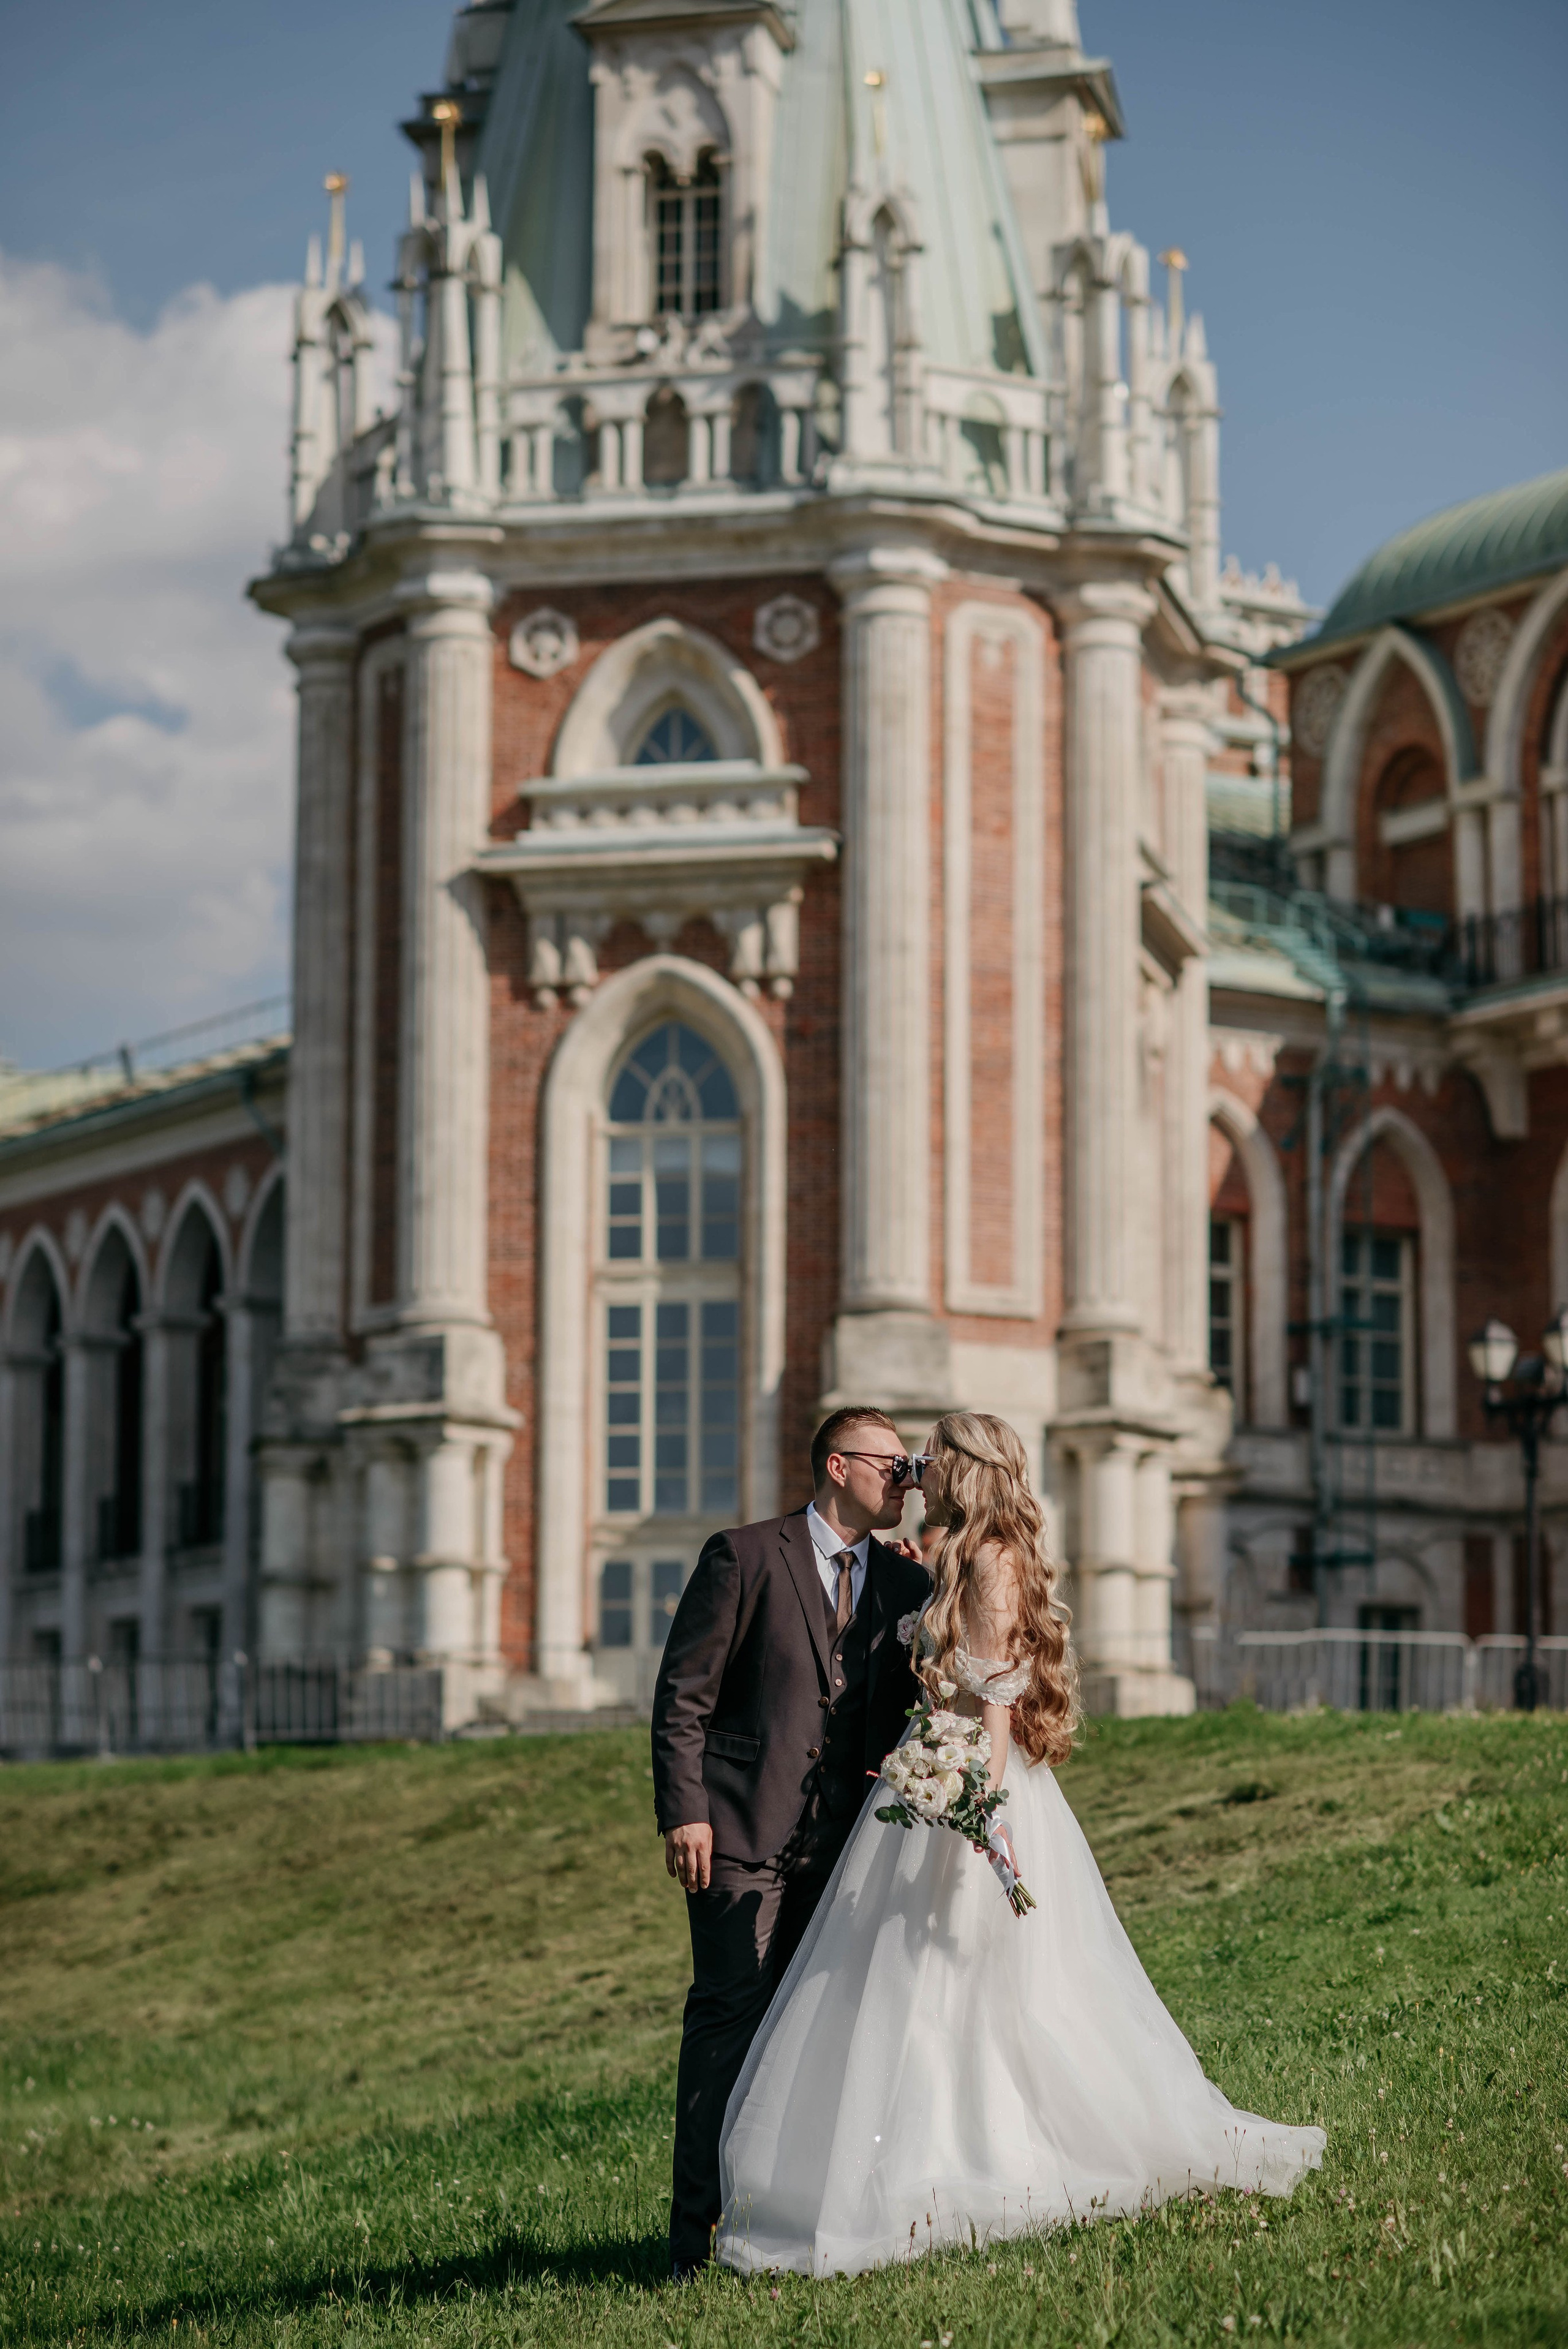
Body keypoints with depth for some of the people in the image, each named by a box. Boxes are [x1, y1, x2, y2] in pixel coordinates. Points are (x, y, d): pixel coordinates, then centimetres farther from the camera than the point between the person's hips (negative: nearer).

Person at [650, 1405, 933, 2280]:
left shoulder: (907, 1580, 13)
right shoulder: (745, 1557, -2)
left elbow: (919, 1699, 17)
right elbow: (683, 1695, -5)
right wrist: (683, 1813, -11)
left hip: (844, 1838, 5)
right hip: (744, 1830, -5)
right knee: (730, 2019, -7)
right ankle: (699, 2231, -5)